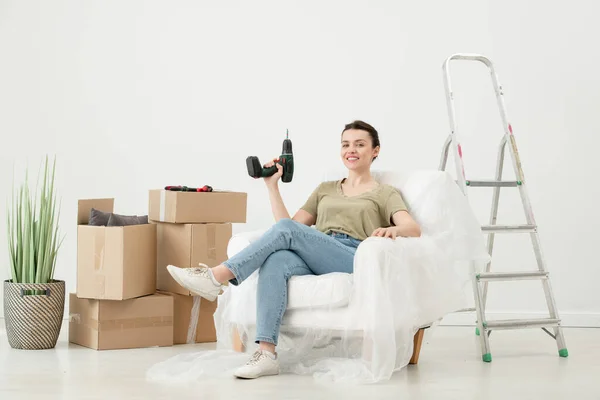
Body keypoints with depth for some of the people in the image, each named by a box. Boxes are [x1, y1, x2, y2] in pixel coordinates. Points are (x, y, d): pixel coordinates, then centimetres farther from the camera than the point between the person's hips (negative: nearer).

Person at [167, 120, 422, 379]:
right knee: (276, 261, -34)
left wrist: (392, 230, -24)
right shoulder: (325, 189, 31)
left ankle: (216, 277, -30)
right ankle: (266, 353, -43)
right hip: (315, 264, 4)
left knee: (286, 229, -29)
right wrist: (272, 186, 13)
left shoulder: (385, 194, 18)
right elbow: (291, 227, 20)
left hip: (355, 261, -4)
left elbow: (413, 229, -1)